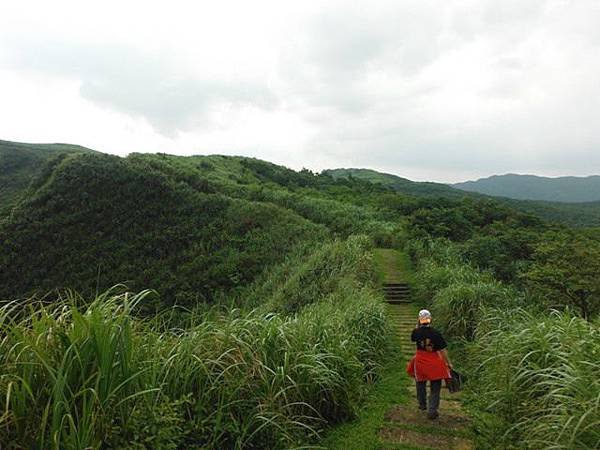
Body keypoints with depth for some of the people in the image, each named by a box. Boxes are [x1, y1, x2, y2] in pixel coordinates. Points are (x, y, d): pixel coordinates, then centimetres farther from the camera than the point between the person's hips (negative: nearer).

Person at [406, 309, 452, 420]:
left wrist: (417, 326, 11)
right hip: (434, 363, -2)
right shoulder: (436, 333, -16)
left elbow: (412, 339, 12)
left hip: (420, 361, 2)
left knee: (421, 384, 23)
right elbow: (443, 349, -13)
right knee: (435, 388, 11)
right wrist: (448, 363, -2)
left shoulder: (417, 332, -12)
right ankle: (432, 411, 8)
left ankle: (422, 405, 38)